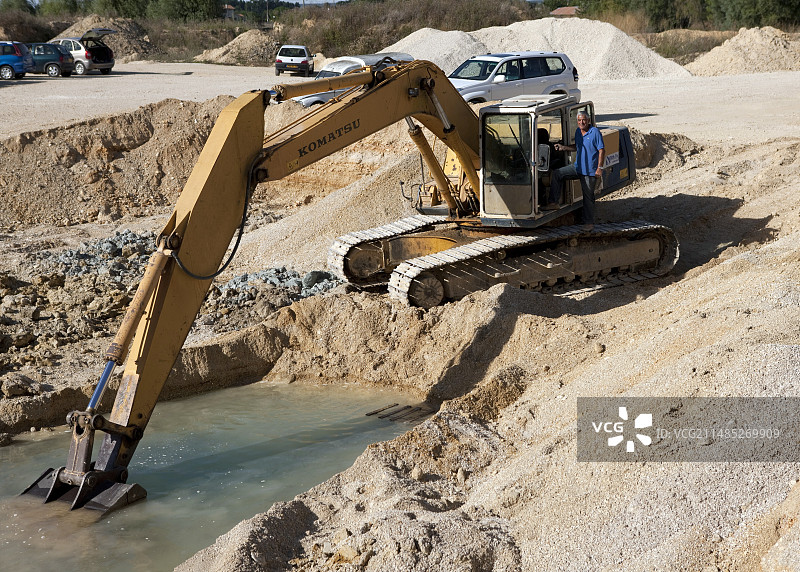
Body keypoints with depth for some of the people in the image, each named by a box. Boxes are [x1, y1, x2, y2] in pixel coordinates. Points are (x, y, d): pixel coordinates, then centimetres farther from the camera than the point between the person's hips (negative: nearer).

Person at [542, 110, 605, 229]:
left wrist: (600, 168, -18)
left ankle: (589, 222, 12)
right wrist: (563, 147, 9)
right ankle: (554, 202, 0)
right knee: (556, 174, -4)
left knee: (588, 196, 0)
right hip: (577, 167, 7)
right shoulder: (578, 131, 8)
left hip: (590, 171, -7)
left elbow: (602, 150, -14)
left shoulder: (595, 132, -13)